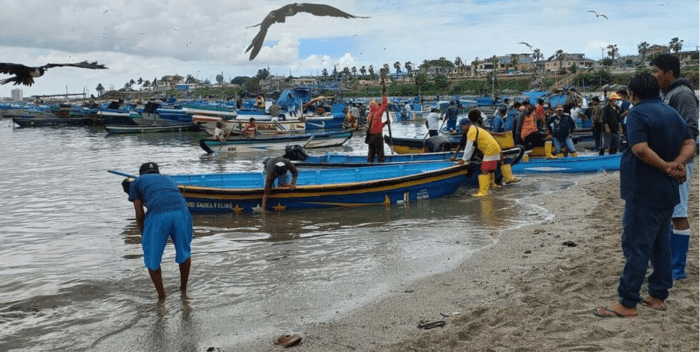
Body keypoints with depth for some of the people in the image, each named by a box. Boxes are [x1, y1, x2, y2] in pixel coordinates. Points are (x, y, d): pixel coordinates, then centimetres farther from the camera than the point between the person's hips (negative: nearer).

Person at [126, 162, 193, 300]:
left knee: (152, 259, 19)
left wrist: (144, 236, 35)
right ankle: (183, 289, 40)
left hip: (157, 215, -3)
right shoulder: (168, 179, 38)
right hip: (181, 211, 3)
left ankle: (161, 295, 28)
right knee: (184, 253, 25)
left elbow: (140, 214, 22)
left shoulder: (136, 182, 28)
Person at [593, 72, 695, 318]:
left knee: (637, 247, -5)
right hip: (667, 191, 8)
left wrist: (666, 166, -14)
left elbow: (640, 149, -26)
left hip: (644, 192, -8)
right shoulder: (672, 113, 11)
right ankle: (658, 296, 21)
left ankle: (627, 303, 0)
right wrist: (677, 164, -10)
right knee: (661, 244, 14)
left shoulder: (638, 113, -14)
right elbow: (689, 144, 6)